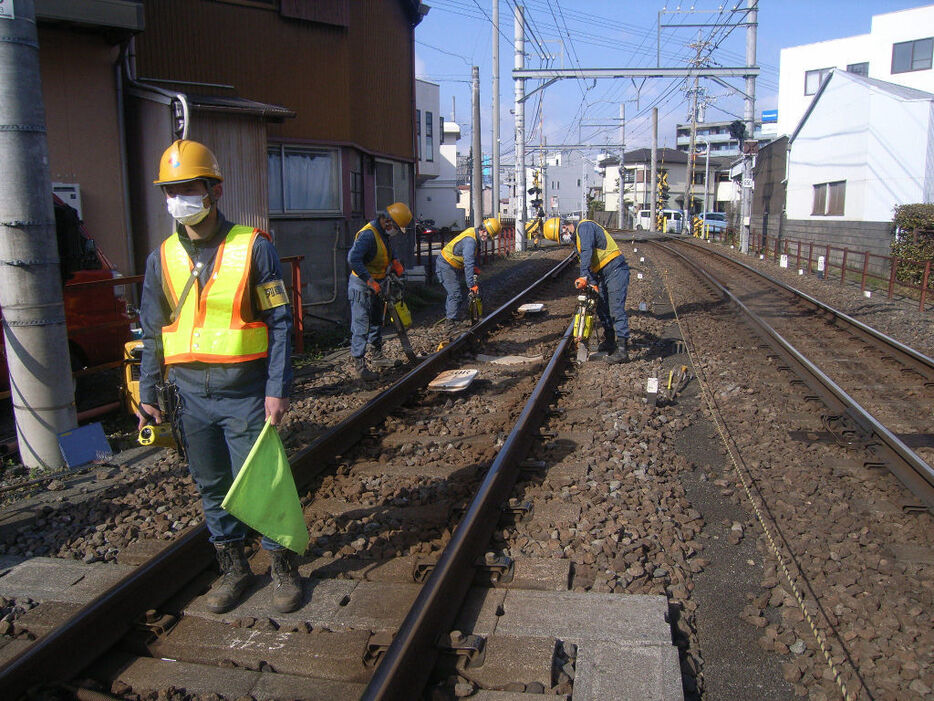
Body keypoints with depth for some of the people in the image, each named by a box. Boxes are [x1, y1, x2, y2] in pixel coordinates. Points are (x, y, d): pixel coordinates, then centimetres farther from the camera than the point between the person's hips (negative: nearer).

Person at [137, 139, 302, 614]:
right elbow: (152, 333, 13)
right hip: (191, 395, 5)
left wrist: (277, 389, -12)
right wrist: (148, 393, 9)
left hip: (245, 393, -4)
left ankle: (284, 569, 20)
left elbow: (279, 322, -7)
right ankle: (232, 568, 31)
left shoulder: (253, 247, -6)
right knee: (212, 487, 14)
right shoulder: (163, 258, 6)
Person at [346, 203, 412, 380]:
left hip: (376, 285, 10)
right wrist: (370, 281, -33)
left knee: (376, 322, 20)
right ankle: (358, 364, -3)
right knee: (361, 326, -7)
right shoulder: (368, 234, -24)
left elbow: (389, 251, 26)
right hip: (362, 286, -10)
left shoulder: (383, 233, 6)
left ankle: (377, 355, 35)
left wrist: (395, 262, 6)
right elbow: (353, 259, -34)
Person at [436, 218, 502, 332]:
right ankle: (450, 325, -19)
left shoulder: (473, 232, 5)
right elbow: (468, 264, -31)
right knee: (456, 295, -16)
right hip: (445, 267, -11)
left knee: (452, 293, 21)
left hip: (447, 265, 11)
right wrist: (471, 285, -32)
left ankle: (448, 318, 32)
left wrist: (476, 269, 11)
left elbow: (472, 257, 20)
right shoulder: (470, 240, -26)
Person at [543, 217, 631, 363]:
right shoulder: (577, 238, 20)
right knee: (602, 309, 16)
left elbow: (587, 252, -24)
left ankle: (622, 350, -16)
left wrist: (584, 275, -30)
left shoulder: (584, 226, -10)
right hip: (604, 273, 10)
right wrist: (594, 283, 13)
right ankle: (610, 342, 31)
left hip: (615, 268, -10)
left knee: (616, 310, -14)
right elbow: (589, 262, 22)